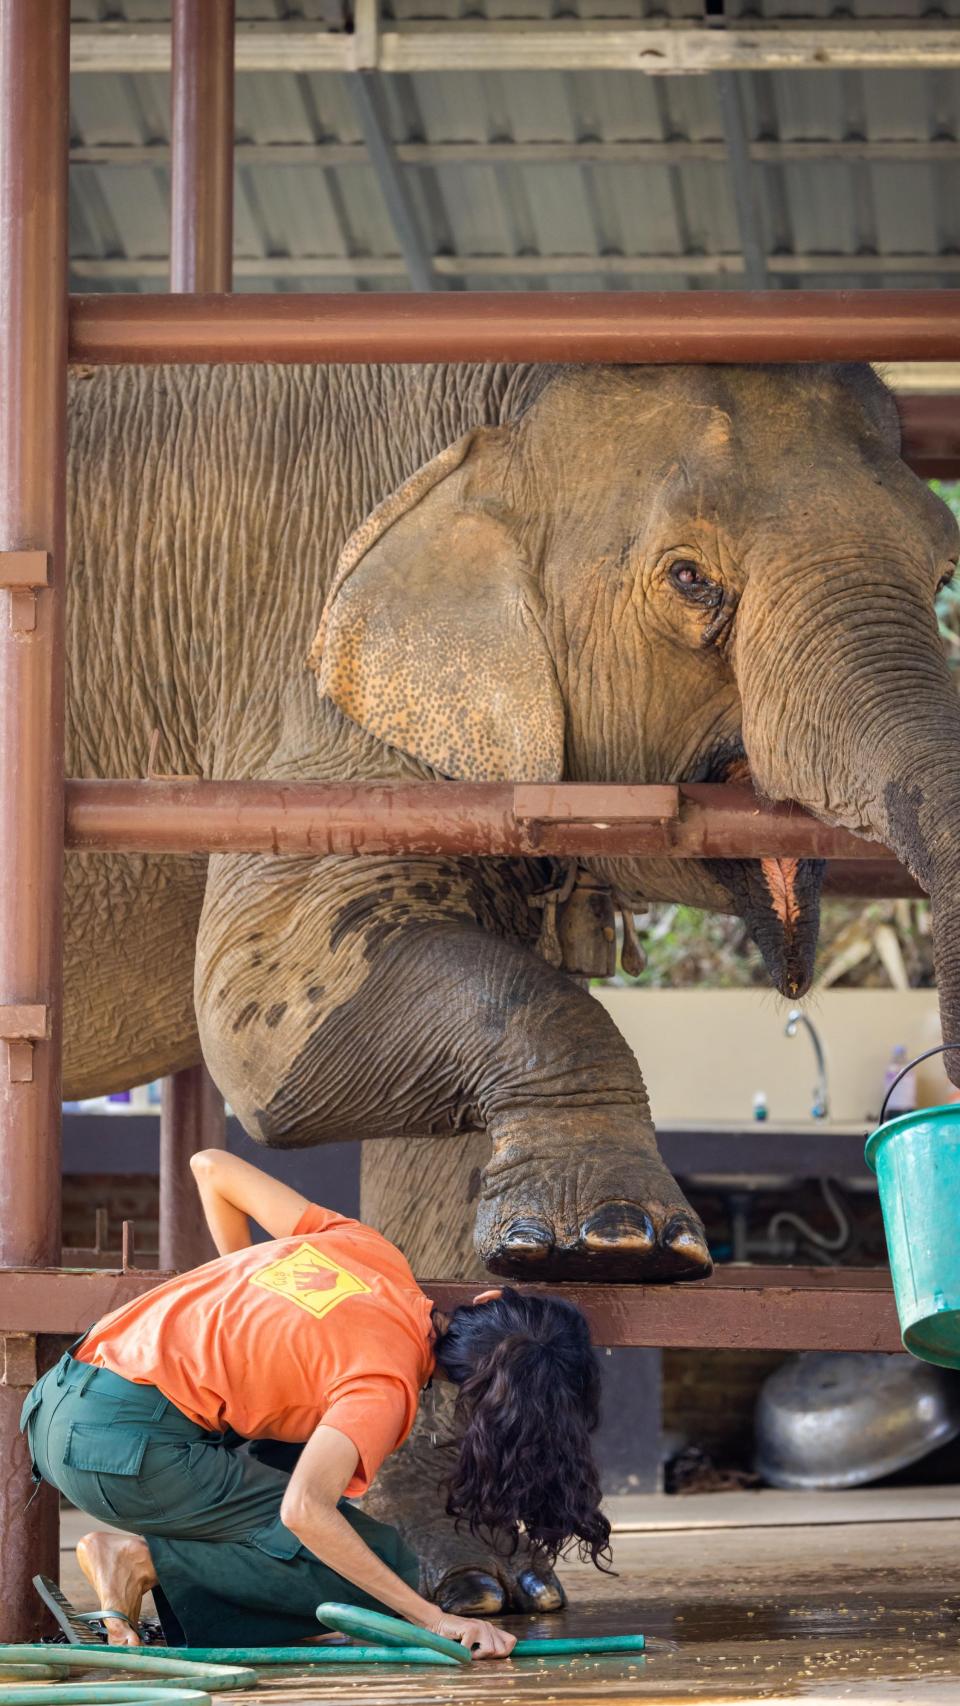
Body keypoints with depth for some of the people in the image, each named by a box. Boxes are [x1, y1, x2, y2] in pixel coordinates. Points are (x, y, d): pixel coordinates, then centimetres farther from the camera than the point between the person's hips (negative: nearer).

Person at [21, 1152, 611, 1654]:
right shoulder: (386, 1383, -15)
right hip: (125, 1449, -8)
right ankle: (148, 1562, -7)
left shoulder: (367, 1251, 6)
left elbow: (212, 1168, 14)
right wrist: (436, 1620, -24)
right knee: (380, 1566, -5)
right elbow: (304, 1510, -27)